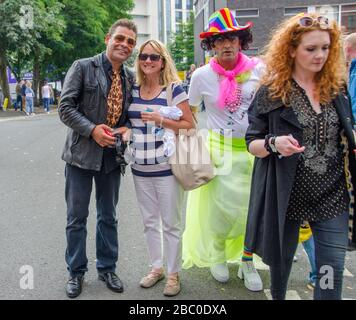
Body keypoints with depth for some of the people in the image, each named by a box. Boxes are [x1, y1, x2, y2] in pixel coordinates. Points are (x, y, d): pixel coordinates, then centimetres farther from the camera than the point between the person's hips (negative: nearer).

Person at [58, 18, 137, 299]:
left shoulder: (131, 78, 7)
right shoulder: (83, 67, -5)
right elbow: (65, 107, -10)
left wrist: (126, 128, -7)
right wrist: (92, 130, -21)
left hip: (112, 155, 4)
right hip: (82, 152, -3)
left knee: (109, 216, 14)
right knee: (77, 217, 7)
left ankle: (107, 268, 31)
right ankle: (76, 272, 25)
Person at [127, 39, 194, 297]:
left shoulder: (174, 89, -6)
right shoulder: (133, 90, 8)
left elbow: (189, 125, -8)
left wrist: (161, 120, -19)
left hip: (167, 167, -5)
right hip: (141, 168, 5)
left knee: (171, 223, 5)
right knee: (150, 222, 15)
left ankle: (173, 274, 22)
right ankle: (156, 267, 32)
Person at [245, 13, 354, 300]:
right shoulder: (271, 92, -6)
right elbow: (251, 143, -5)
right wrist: (273, 143, -25)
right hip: (288, 195, -2)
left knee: (333, 272, 1)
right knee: (281, 258, 16)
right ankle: (277, 296, 45)